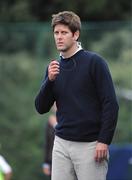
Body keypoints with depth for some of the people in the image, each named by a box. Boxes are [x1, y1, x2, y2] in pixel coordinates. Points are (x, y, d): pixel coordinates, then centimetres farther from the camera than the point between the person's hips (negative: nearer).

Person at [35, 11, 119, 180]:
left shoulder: (94, 62, -7)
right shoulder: (54, 67, 11)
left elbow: (110, 104, -10)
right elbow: (41, 108, 7)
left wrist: (104, 141, -15)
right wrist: (50, 80, -9)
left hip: (90, 145, -5)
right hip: (61, 144, 5)